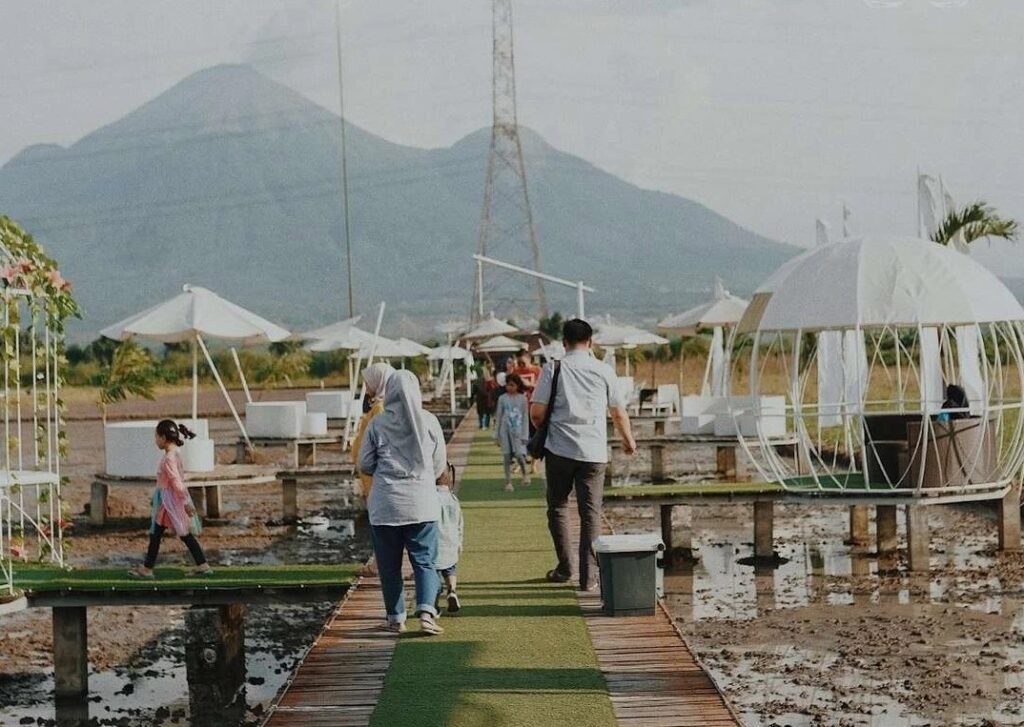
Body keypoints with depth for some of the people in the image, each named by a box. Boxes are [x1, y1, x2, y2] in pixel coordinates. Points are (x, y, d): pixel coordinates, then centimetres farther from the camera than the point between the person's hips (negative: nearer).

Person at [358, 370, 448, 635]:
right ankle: (426, 611, -13)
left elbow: (364, 465, 3)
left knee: (390, 564, 11)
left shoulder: (377, 424, -4)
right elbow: (440, 465, 7)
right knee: (425, 561, 5)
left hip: (385, 504, 0)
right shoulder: (429, 421, -1)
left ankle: (396, 618, 16)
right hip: (422, 503, 0)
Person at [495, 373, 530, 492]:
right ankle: (508, 482, 8)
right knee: (506, 456, 1)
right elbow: (499, 416, 8)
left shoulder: (522, 399, -1)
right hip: (505, 431, 2)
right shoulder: (502, 398, 3)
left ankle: (525, 474, 17)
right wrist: (496, 434, 7)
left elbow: (525, 417, 1)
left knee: (519, 454, -12)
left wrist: (524, 435, -4)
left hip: (518, 431, -2)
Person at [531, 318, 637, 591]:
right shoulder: (603, 371, 4)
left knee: (558, 506, 16)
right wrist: (628, 439, 29)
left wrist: (546, 431, 18)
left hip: (559, 449, -1)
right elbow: (619, 413, 11)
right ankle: (589, 576, 2)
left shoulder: (554, 369, -2)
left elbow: (536, 412, -4)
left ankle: (565, 567, 15)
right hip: (594, 451, 1)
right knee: (591, 512, 5)